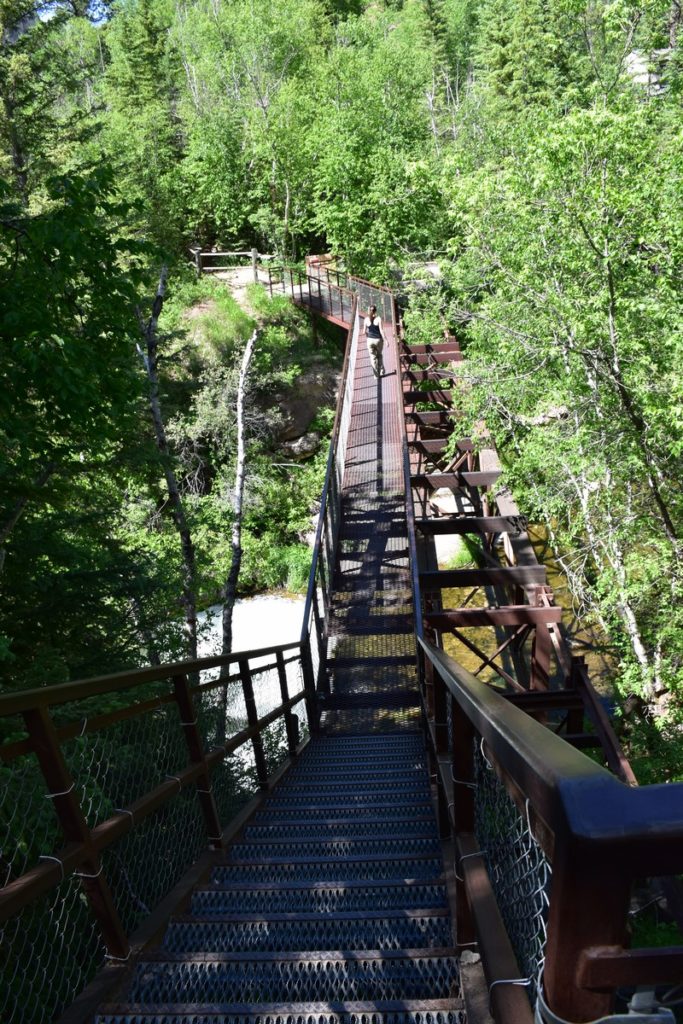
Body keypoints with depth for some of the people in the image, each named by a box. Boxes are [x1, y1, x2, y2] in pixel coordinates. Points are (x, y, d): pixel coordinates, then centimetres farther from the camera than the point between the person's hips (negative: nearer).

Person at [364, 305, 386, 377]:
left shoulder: (366, 319, -4)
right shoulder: (378, 319, -12)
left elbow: (365, 331, 3)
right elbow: (381, 330, -15)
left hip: (370, 340, 1)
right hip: (378, 340, -1)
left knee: (373, 357, 11)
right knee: (379, 355, 23)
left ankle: (376, 374, 11)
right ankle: (381, 371, 24)